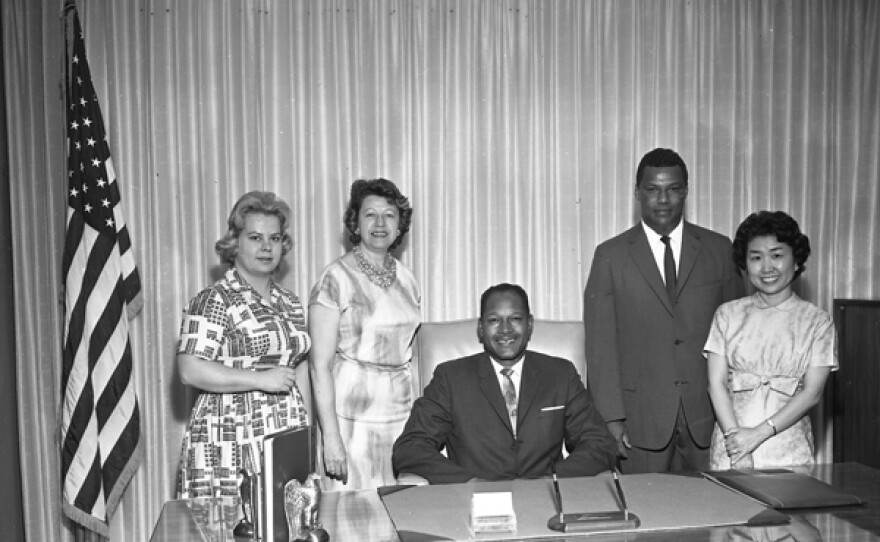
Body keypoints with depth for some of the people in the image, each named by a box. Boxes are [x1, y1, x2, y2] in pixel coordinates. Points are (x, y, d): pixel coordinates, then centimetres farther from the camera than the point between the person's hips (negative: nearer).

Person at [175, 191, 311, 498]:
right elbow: (190, 370, -15)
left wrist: (306, 427, 12)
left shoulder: (290, 303, 15)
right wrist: (261, 380, -15)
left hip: (287, 444, 6)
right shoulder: (214, 301, -5)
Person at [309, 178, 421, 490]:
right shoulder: (336, 279, -8)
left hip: (401, 413, 5)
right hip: (352, 416, -5)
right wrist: (331, 436, -15)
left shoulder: (406, 280, 9)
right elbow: (320, 364, -10)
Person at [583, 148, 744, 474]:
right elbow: (601, 344, -3)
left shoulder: (719, 249, 6)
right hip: (641, 416, -1)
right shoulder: (611, 255, 0)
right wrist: (611, 417, -7)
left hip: (707, 413, 2)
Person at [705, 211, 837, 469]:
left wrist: (759, 433, -12)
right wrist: (734, 434, -14)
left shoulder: (817, 321, 3)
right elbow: (717, 383, 0)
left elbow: (812, 392, -3)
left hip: (788, 451, 0)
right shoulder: (727, 314, 6)